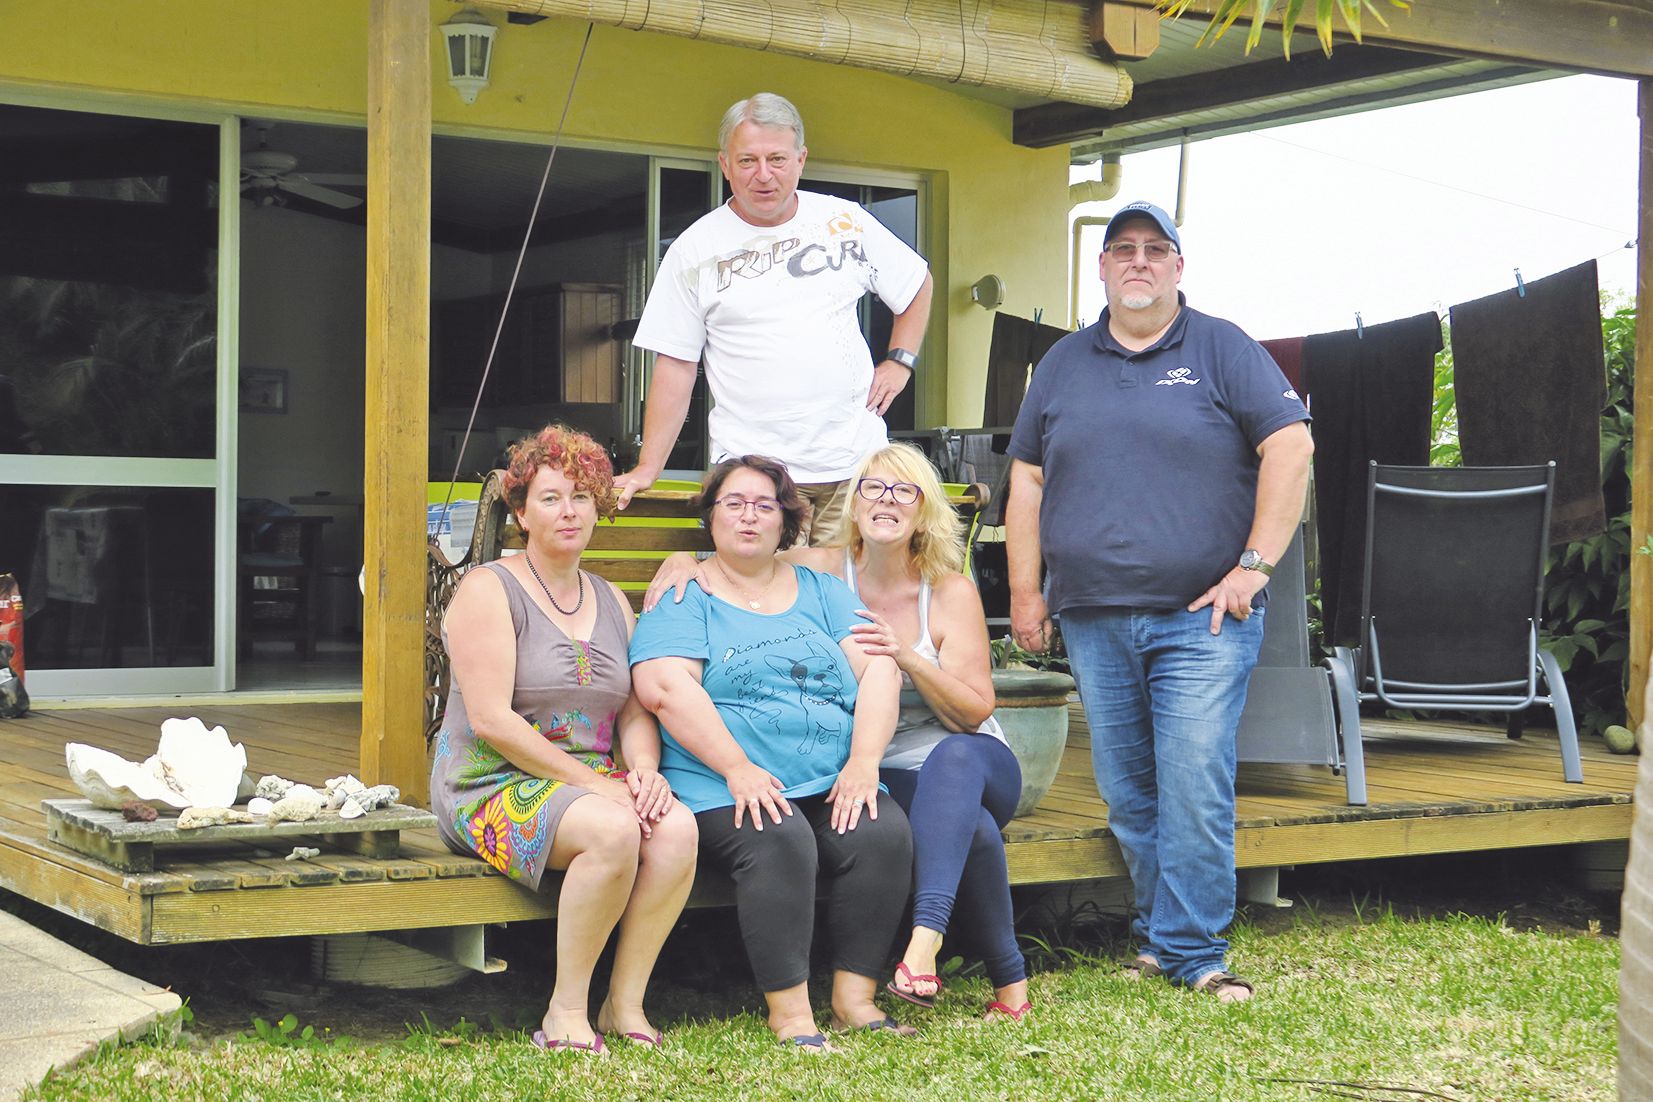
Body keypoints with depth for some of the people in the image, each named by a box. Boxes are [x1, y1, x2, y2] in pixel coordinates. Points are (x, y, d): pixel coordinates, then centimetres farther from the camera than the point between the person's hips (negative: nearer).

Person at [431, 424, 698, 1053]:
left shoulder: (610, 601, 18)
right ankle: (566, 1013, -20)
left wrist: (644, 768, -8)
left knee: (677, 827, -26)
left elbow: (635, 711, 15)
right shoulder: (490, 590, -4)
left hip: (595, 780, 6)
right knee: (613, 830, -35)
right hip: (492, 784, -6)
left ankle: (625, 1005, -15)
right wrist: (589, 782, -17)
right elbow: (492, 720, -14)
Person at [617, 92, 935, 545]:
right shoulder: (694, 251, 3)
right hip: (751, 473, -2)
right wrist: (647, 468, -2)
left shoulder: (846, 221, 7)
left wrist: (899, 362, 11)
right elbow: (675, 366, 4)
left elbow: (918, 284, 23)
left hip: (854, 462, 2)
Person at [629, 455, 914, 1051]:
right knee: (780, 842, -33)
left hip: (833, 783, 4)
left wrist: (863, 762, -9)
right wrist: (739, 769, -20)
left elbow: (879, 671, 8)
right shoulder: (683, 597, 8)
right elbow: (664, 688, -9)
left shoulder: (822, 592, 20)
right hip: (725, 788, -4)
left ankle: (855, 999, -17)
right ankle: (789, 1013, -25)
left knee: (885, 834, -25)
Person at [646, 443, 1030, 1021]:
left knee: (954, 756, -40)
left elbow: (973, 713, -7)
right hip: (880, 775, 0)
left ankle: (924, 939, -53)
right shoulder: (823, 572, 2)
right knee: (971, 827, -35)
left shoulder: (952, 592, -2)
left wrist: (908, 657, -24)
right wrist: (683, 560, -10)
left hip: (970, 762, 0)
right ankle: (1008, 978, -22)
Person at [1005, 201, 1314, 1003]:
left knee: (1195, 786, -9)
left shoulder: (1222, 350, 4)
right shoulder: (1064, 363, 15)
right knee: (1126, 794, 7)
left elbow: (1291, 447, -2)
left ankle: (1189, 950, -2)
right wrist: (1025, 591, 10)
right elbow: (1027, 479, 17)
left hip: (1202, 616, -4)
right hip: (1093, 620, 4)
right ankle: (1161, 929, 19)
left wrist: (1256, 564, -9)